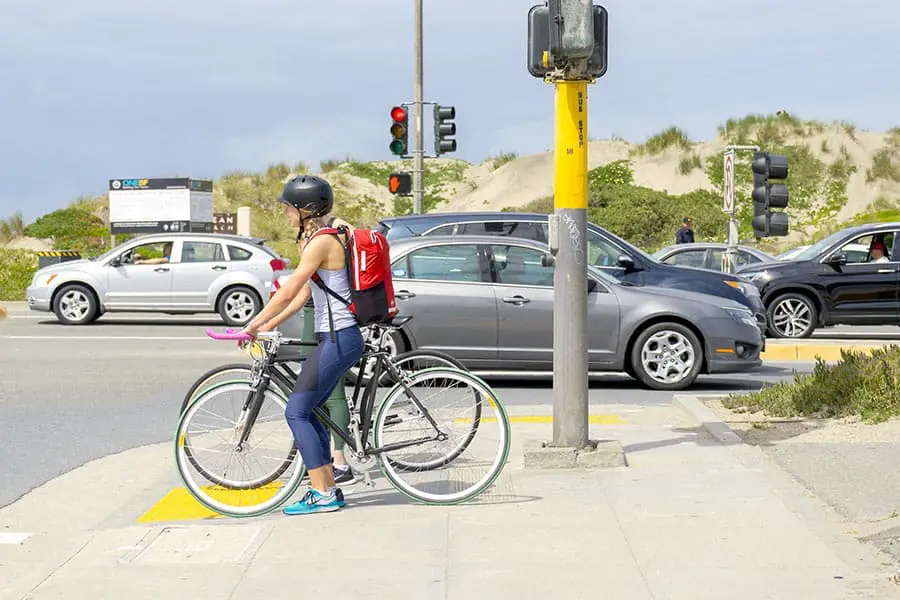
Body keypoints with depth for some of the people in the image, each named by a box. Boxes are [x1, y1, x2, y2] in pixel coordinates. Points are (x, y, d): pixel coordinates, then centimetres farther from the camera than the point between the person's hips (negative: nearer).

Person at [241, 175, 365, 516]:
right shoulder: (316, 240, 15)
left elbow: (287, 293, -16)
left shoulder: (321, 243, -16)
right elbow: (304, 293, 19)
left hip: (338, 340, -10)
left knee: (296, 412, -6)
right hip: (339, 337, 10)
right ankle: (327, 488, 17)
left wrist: (253, 325, -6)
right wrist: (270, 325, 17)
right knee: (308, 411, 14)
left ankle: (323, 494, -4)